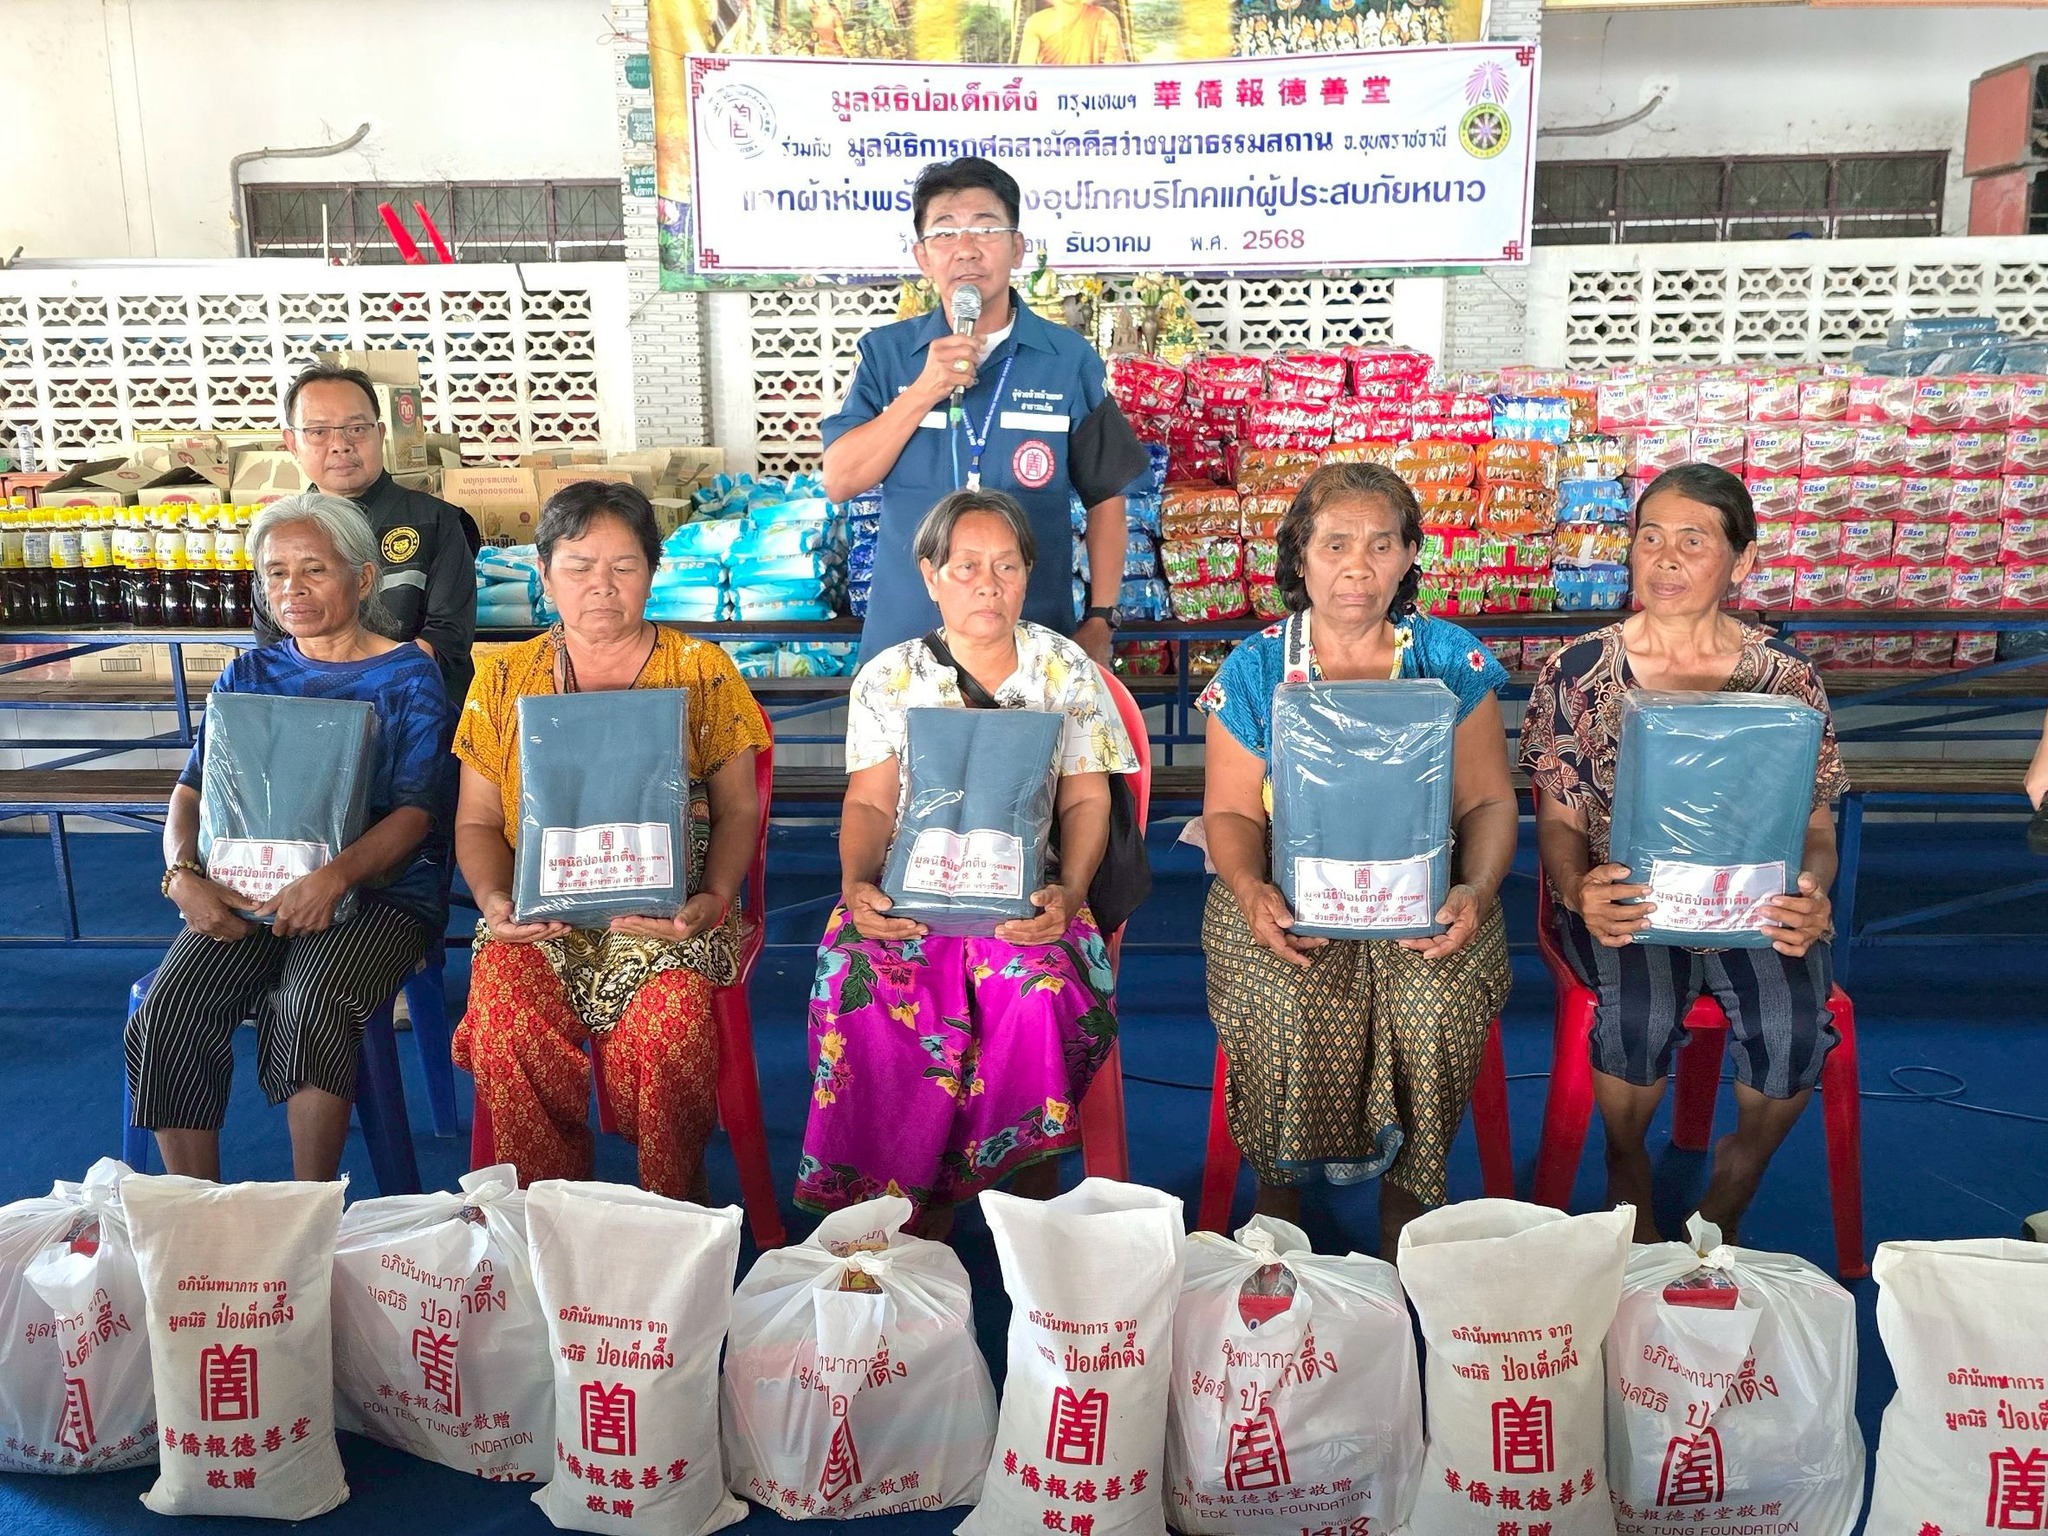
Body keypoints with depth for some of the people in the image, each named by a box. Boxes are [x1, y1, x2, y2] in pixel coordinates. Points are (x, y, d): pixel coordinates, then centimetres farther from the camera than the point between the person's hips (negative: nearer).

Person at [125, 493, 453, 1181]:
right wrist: (183, 875, -13)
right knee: (168, 1013, -22)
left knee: (312, 1003, -33)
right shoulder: (248, 675, 15)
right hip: (248, 892, 4)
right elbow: (192, 790, 10)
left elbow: (415, 812, -8)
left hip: (379, 891, -4)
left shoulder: (409, 676, 2)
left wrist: (336, 876, -27)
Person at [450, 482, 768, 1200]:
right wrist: (493, 897, -8)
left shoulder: (702, 671, 8)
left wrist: (714, 898, -12)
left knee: (671, 1026, -31)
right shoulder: (506, 677, 13)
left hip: (668, 913, -1)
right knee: (505, 1021, -29)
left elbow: (738, 810, 6)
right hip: (538, 913, 2)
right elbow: (477, 821, 12)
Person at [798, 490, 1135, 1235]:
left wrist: (1068, 891, -15)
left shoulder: (1068, 669, 8)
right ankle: (916, 1193, -15)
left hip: (1028, 890, 0)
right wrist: (856, 884, -16)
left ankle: (1032, 1172, -11)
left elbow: (1086, 800, 4)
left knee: (1039, 984, -34)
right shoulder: (888, 678, 9)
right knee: (862, 981, -32)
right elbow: (869, 803, 5)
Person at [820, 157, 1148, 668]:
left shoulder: (1069, 359, -2)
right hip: (905, 639, 1)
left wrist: (1099, 621, -1)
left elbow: (1105, 498, 4)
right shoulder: (886, 353, 1)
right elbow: (839, 482, -7)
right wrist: (924, 391, -16)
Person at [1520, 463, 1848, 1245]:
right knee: (1641, 1011, -31)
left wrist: (1810, 897, -21)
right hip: (1623, 896, -1)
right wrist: (1578, 891, -24)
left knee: (1794, 1025, -26)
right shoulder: (1576, 672, 0)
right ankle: (1627, 1168, 3)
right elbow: (1558, 819, 0)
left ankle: (1737, 1179, 9)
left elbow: (1815, 827, 3)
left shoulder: (1786, 679, 3)